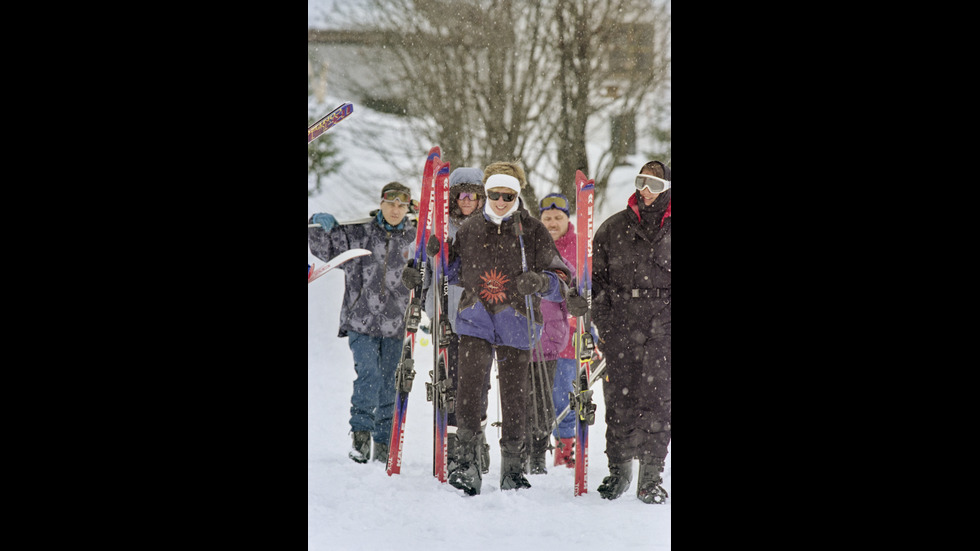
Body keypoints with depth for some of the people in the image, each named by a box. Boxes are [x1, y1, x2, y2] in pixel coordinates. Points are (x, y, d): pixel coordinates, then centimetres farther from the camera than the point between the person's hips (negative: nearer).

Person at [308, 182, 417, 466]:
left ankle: (383, 442, 18)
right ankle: (360, 431, -2)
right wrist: (320, 225, -9)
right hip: (360, 319, -2)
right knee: (369, 375, -17)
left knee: (387, 384, 6)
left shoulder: (414, 239, 5)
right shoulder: (357, 232, 1)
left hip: (394, 324, 2)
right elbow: (324, 249, 8)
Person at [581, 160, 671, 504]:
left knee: (657, 398, -6)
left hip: (663, 324, -1)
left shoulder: (670, 229, 8)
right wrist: (600, 319, 1)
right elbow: (597, 276, 12)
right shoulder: (613, 228, 11)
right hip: (620, 322, 1)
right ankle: (619, 468, 15)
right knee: (619, 398, 2)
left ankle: (650, 476, -2)